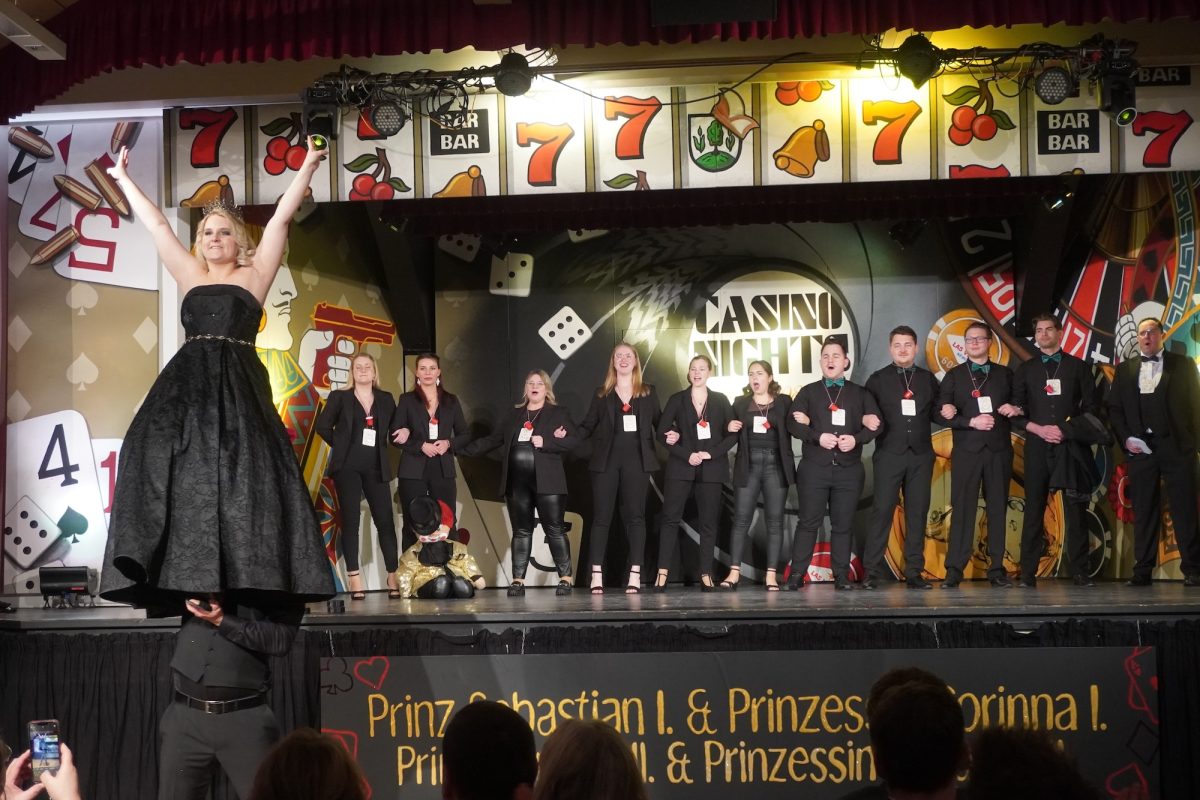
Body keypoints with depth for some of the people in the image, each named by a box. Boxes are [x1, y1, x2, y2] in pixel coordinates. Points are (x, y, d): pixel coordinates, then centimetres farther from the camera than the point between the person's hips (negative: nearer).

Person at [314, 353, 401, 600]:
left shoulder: (386, 399, 11)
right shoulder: (339, 397, 5)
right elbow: (323, 426, 5)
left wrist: (380, 447, 3)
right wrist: (341, 445, 2)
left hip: (376, 468, 2)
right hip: (348, 466, -2)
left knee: (385, 521, -2)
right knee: (350, 520, -3)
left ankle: (393, 577, 1)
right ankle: (354, 580, -2)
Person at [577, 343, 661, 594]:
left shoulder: (648, 392, 11)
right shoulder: (602, 394, 10)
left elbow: (659, 423, 10)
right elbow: (588, 426, 8)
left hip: (636, 460, 0)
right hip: (606, 459, 0)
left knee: (635, 516, -1)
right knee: (601, 516, -3)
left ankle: (635, 575, -1)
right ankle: (597, 575, -3)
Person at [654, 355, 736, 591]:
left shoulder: (720, 401, 9)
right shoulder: (677, 400, 8)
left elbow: (732, 434, 4)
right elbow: (663, 432, 0)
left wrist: (710, 453, -10)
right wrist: (687, 455, -11)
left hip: (711, 468, 1)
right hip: (681, 467, 0)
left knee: (708, 521, 1)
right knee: (670, 518, -7)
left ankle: (706, 574, 4)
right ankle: (662, 572, -8)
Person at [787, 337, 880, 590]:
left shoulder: (860, 394, 13)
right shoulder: (808, 392, 10)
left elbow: (875, 424, 5)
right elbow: (793, 423, 0)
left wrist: (856, 439, -13)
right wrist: (818, 437, -15)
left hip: (849, 469, 1)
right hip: (814, 468, -1)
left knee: (843, 524, 2)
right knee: (808, 521, -3)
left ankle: (841, 576, 6)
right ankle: (797, 574, -1)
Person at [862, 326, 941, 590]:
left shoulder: (928, 379, 14)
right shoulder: (878, 379, 8)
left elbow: (935, 412, 14)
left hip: (921, 455, 3)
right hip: (889, 454, -3)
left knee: (917, 512, 3)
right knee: (882, 510, -7)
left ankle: (914, 572, 7)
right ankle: (872, 571, -5)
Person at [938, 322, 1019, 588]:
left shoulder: (1005, 374, 13)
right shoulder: (954, 376, 9)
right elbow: (945, 415, 0)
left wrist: (1014, 409, -6)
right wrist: (972, 422, -13)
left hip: (999, 449, 2)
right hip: (967, 449, -2)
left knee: (998, 508, 3)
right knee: (963, 509, -6)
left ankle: (997, 568, 7)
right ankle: (954, 570, -6)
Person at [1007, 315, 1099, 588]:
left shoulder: (1078, 367, 10)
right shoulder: (1025, 370, 12)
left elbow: (1090, 408, 6)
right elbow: (1016, 412, 7)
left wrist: (1067, 429, -7)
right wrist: (1039, 429, -8)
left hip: (1072, 445, 0)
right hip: (1037, 446, 1)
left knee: (1075, 510, -2)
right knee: (1033, 509, -1)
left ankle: (1079, 572, 1)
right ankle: (1028, 573, -1)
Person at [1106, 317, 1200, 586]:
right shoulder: (1125, 369, 14)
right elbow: (1114, 408, 12)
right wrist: (1125, 438, -2)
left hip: (1176, 446, -1)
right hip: (1140, 447, 2)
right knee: (1143, 511, 1)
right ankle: (1142, 570, 3)